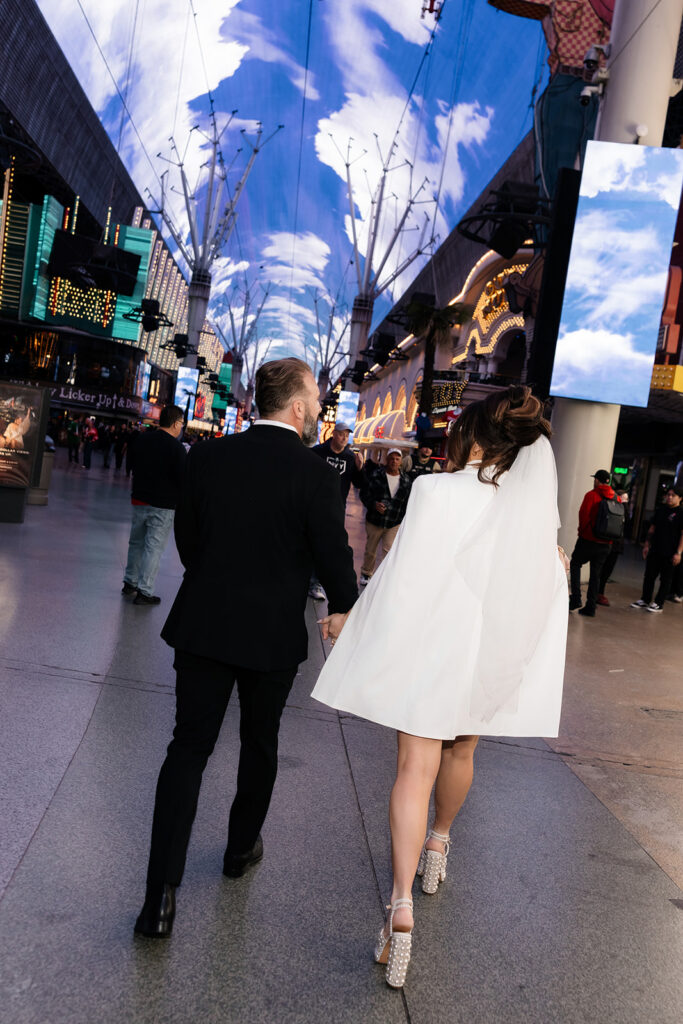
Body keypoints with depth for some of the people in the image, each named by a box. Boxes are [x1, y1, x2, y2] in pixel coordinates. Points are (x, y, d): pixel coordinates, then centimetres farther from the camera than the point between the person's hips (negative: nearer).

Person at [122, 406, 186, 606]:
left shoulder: (143, 439, 4)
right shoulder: (176, 447, -17)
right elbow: (182, 479, -17)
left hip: (139, 500, 6)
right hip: (163, 506, -6)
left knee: (136, 542, 19)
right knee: (154, 547, 0)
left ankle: (130, 582, 30)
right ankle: (144, 591, 3)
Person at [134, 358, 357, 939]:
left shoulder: (207, 456, -3)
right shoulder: (317, 475, -14)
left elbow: (187, 537, 5)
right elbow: (334, 554, -9)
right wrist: (345, 607, 12)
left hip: (203, 626, 2)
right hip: (274, 635, -2)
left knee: (189, 748, 7)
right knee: (259, 745, 20)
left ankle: (161, 894, 4)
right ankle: (243, 848, 41)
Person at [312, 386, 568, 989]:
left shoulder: (439, 492, -14)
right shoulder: (539, 506, -2)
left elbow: (403, 577, -14)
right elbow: (550, 598, 0)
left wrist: (349, 619, -1)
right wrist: (526, 673, 10)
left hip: (430, 649, -4)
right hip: (495, 661, 5)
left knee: (415, 770, 0)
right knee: (459, 753, 26)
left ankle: (402, 908, -6)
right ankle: (438, 847, 49)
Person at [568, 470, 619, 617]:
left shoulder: (591, 495, -10)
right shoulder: (616, 498, 4)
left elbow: (583, 515, -15)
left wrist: (582, 530, 1)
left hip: (588, 539, -4)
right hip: (606, 544, 4)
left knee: (575, 564, 13)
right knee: (596, 573, 10)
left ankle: (576, 599, 0)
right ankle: (591, 607, 11)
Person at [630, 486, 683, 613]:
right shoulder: (660, 510, 10)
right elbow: (652, 528, 16)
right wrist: (647, 545, 12)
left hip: (669, 553, -6)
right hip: (655, 550, 6)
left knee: (665, 580, 4)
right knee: (649, 576, 11)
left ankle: (659, 604, 12)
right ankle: (645, 600, 23)